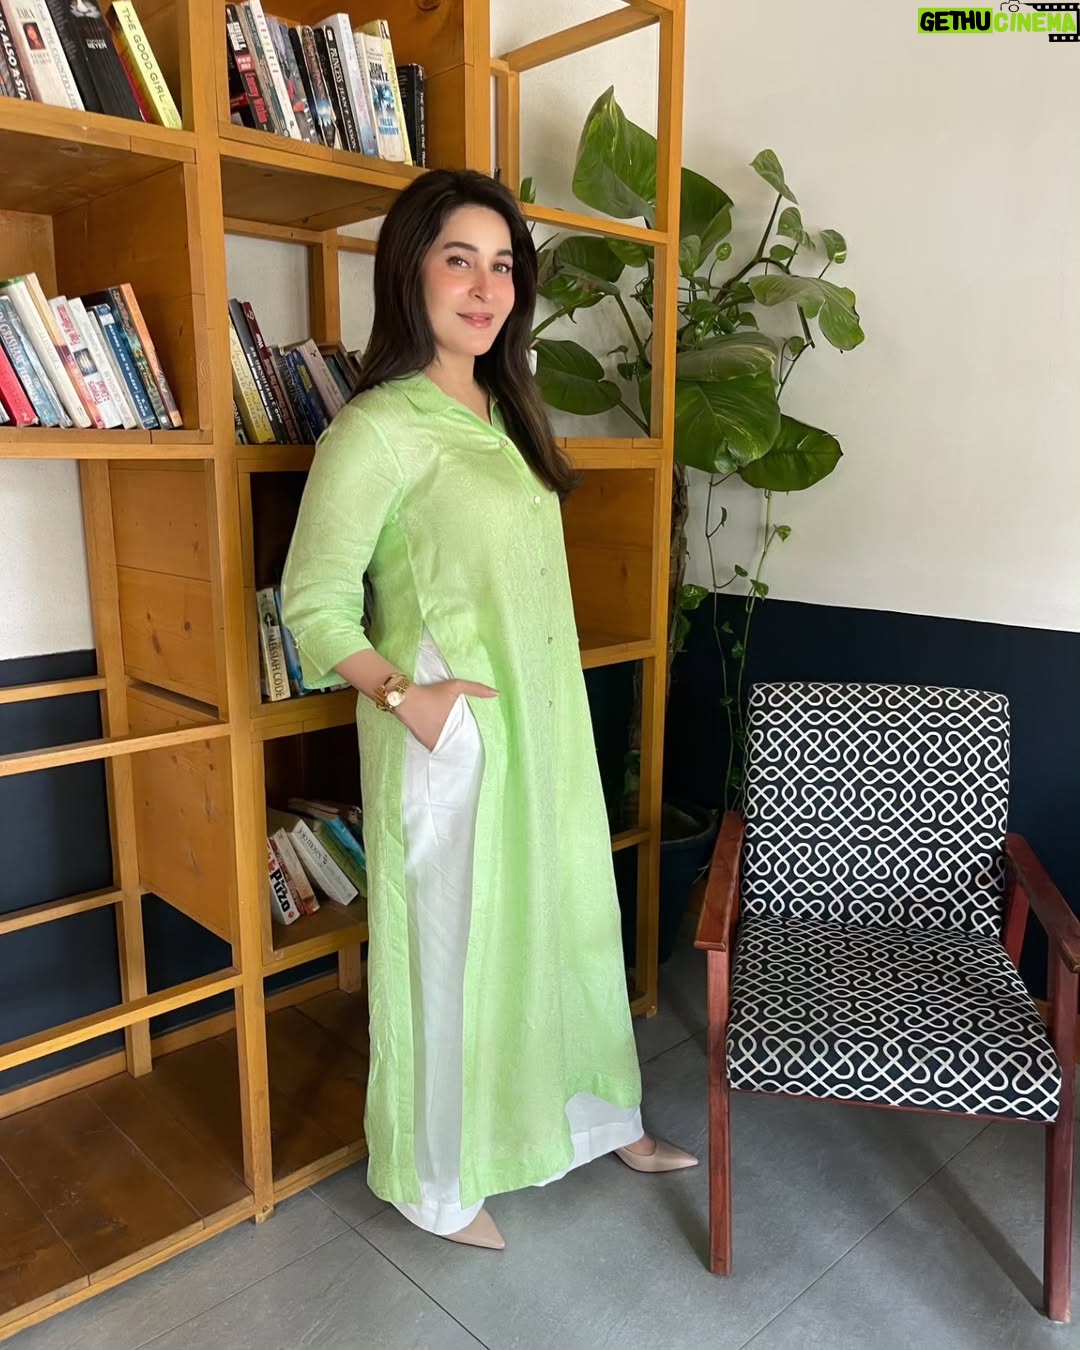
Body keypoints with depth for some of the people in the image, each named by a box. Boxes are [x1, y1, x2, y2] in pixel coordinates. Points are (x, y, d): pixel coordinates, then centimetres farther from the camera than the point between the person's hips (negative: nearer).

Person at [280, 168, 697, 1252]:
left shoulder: (505, 413, 11)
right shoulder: (379, 427, -14)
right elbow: (313, 606, -14)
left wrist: (556, 724, 16)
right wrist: (404, 694, -24)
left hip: (547, 726, 8)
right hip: (450, 740, -8)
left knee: (568, 921, 20)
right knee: (454, 947, 8)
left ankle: (595, 1116, 44)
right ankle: (440, 1182, 33)